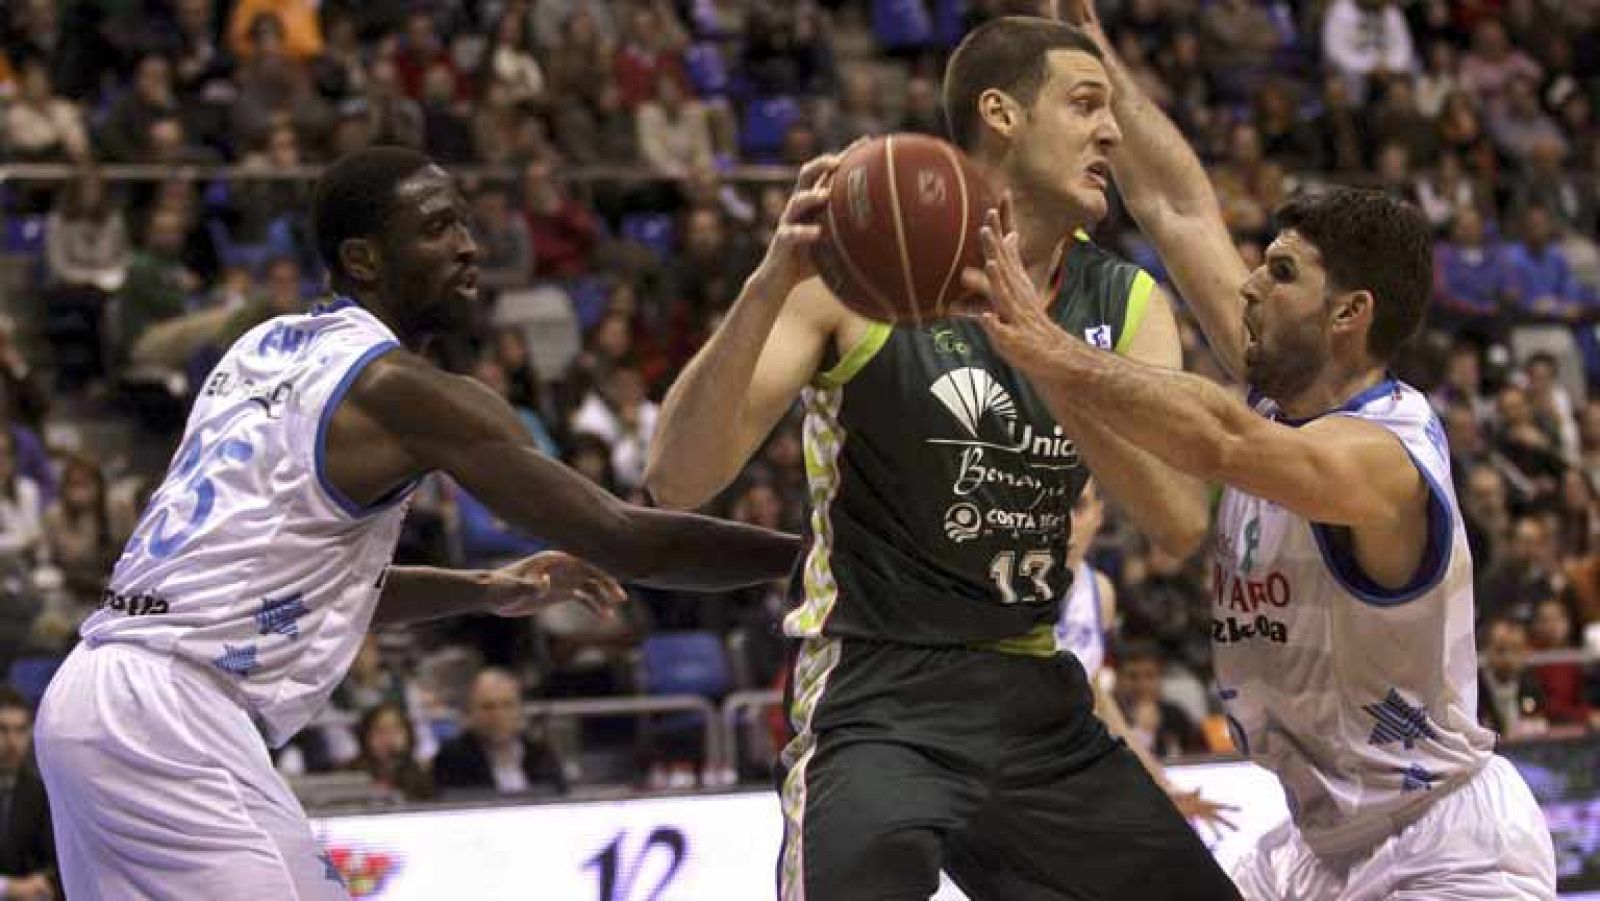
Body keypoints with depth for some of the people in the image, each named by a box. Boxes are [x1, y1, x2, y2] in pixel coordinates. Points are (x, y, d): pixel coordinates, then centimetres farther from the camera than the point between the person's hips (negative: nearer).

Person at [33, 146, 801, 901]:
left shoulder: (268, 350, 17)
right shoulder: (399, 388, -10)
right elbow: (622, 540, -12)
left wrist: (482, 591, 21)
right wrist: (807, 552, -3)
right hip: (166, 713, -10)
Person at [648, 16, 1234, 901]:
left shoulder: (1125, 303, 4)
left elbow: (1180, 521, -12)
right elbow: (677, 480, -17)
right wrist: (770, 286, -32)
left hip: (1039, 700, 6)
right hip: (880, 702, -6)